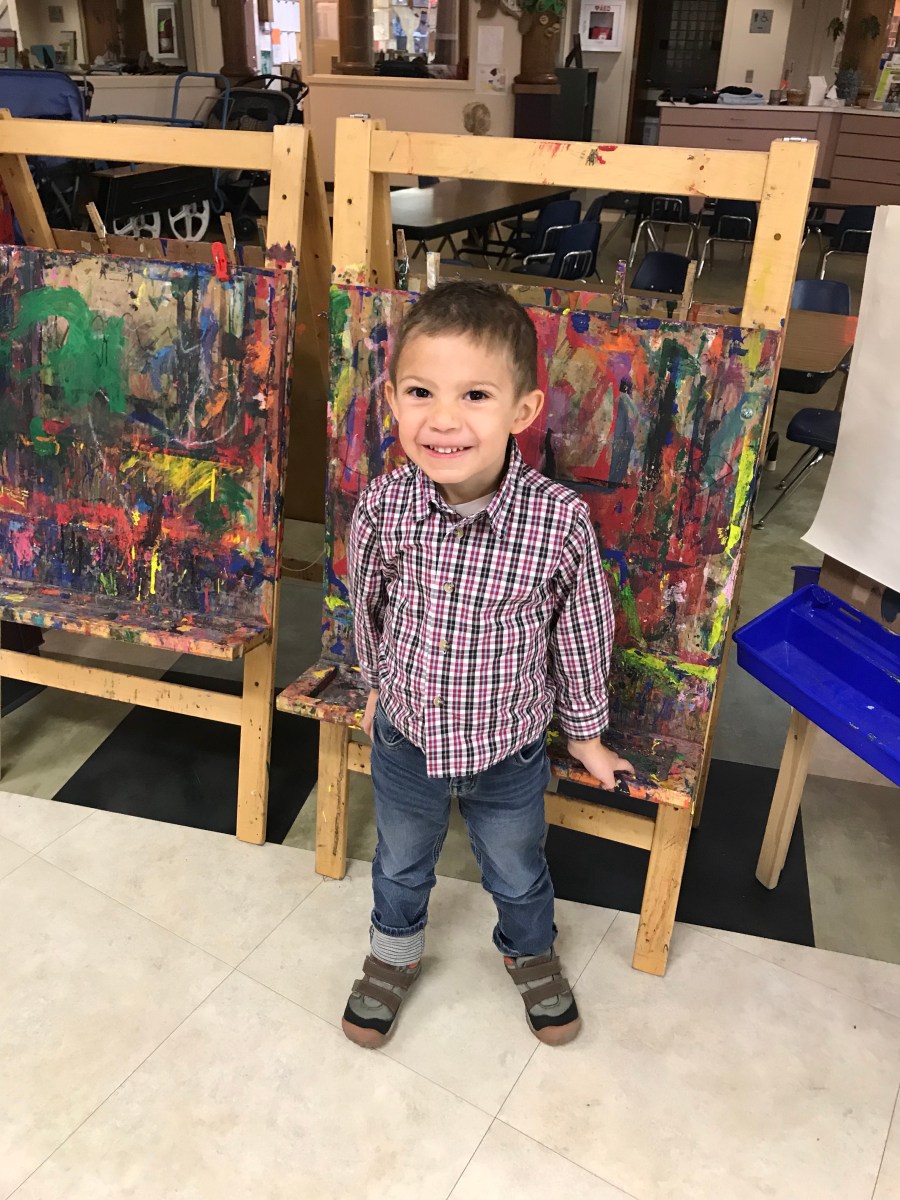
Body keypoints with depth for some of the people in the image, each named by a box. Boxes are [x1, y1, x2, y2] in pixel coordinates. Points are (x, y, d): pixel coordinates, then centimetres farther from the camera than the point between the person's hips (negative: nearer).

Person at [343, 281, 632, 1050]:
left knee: (517, 873, 27)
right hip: (405, 736, 1)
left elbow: (582, 634, -10)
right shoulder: (381, 509, -23)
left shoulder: (562, 521, -28)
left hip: (510, 749, -1)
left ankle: (531, 953, 60)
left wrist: (586, 733, 3)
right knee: (401, 864, 28)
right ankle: (395, 955, 60)